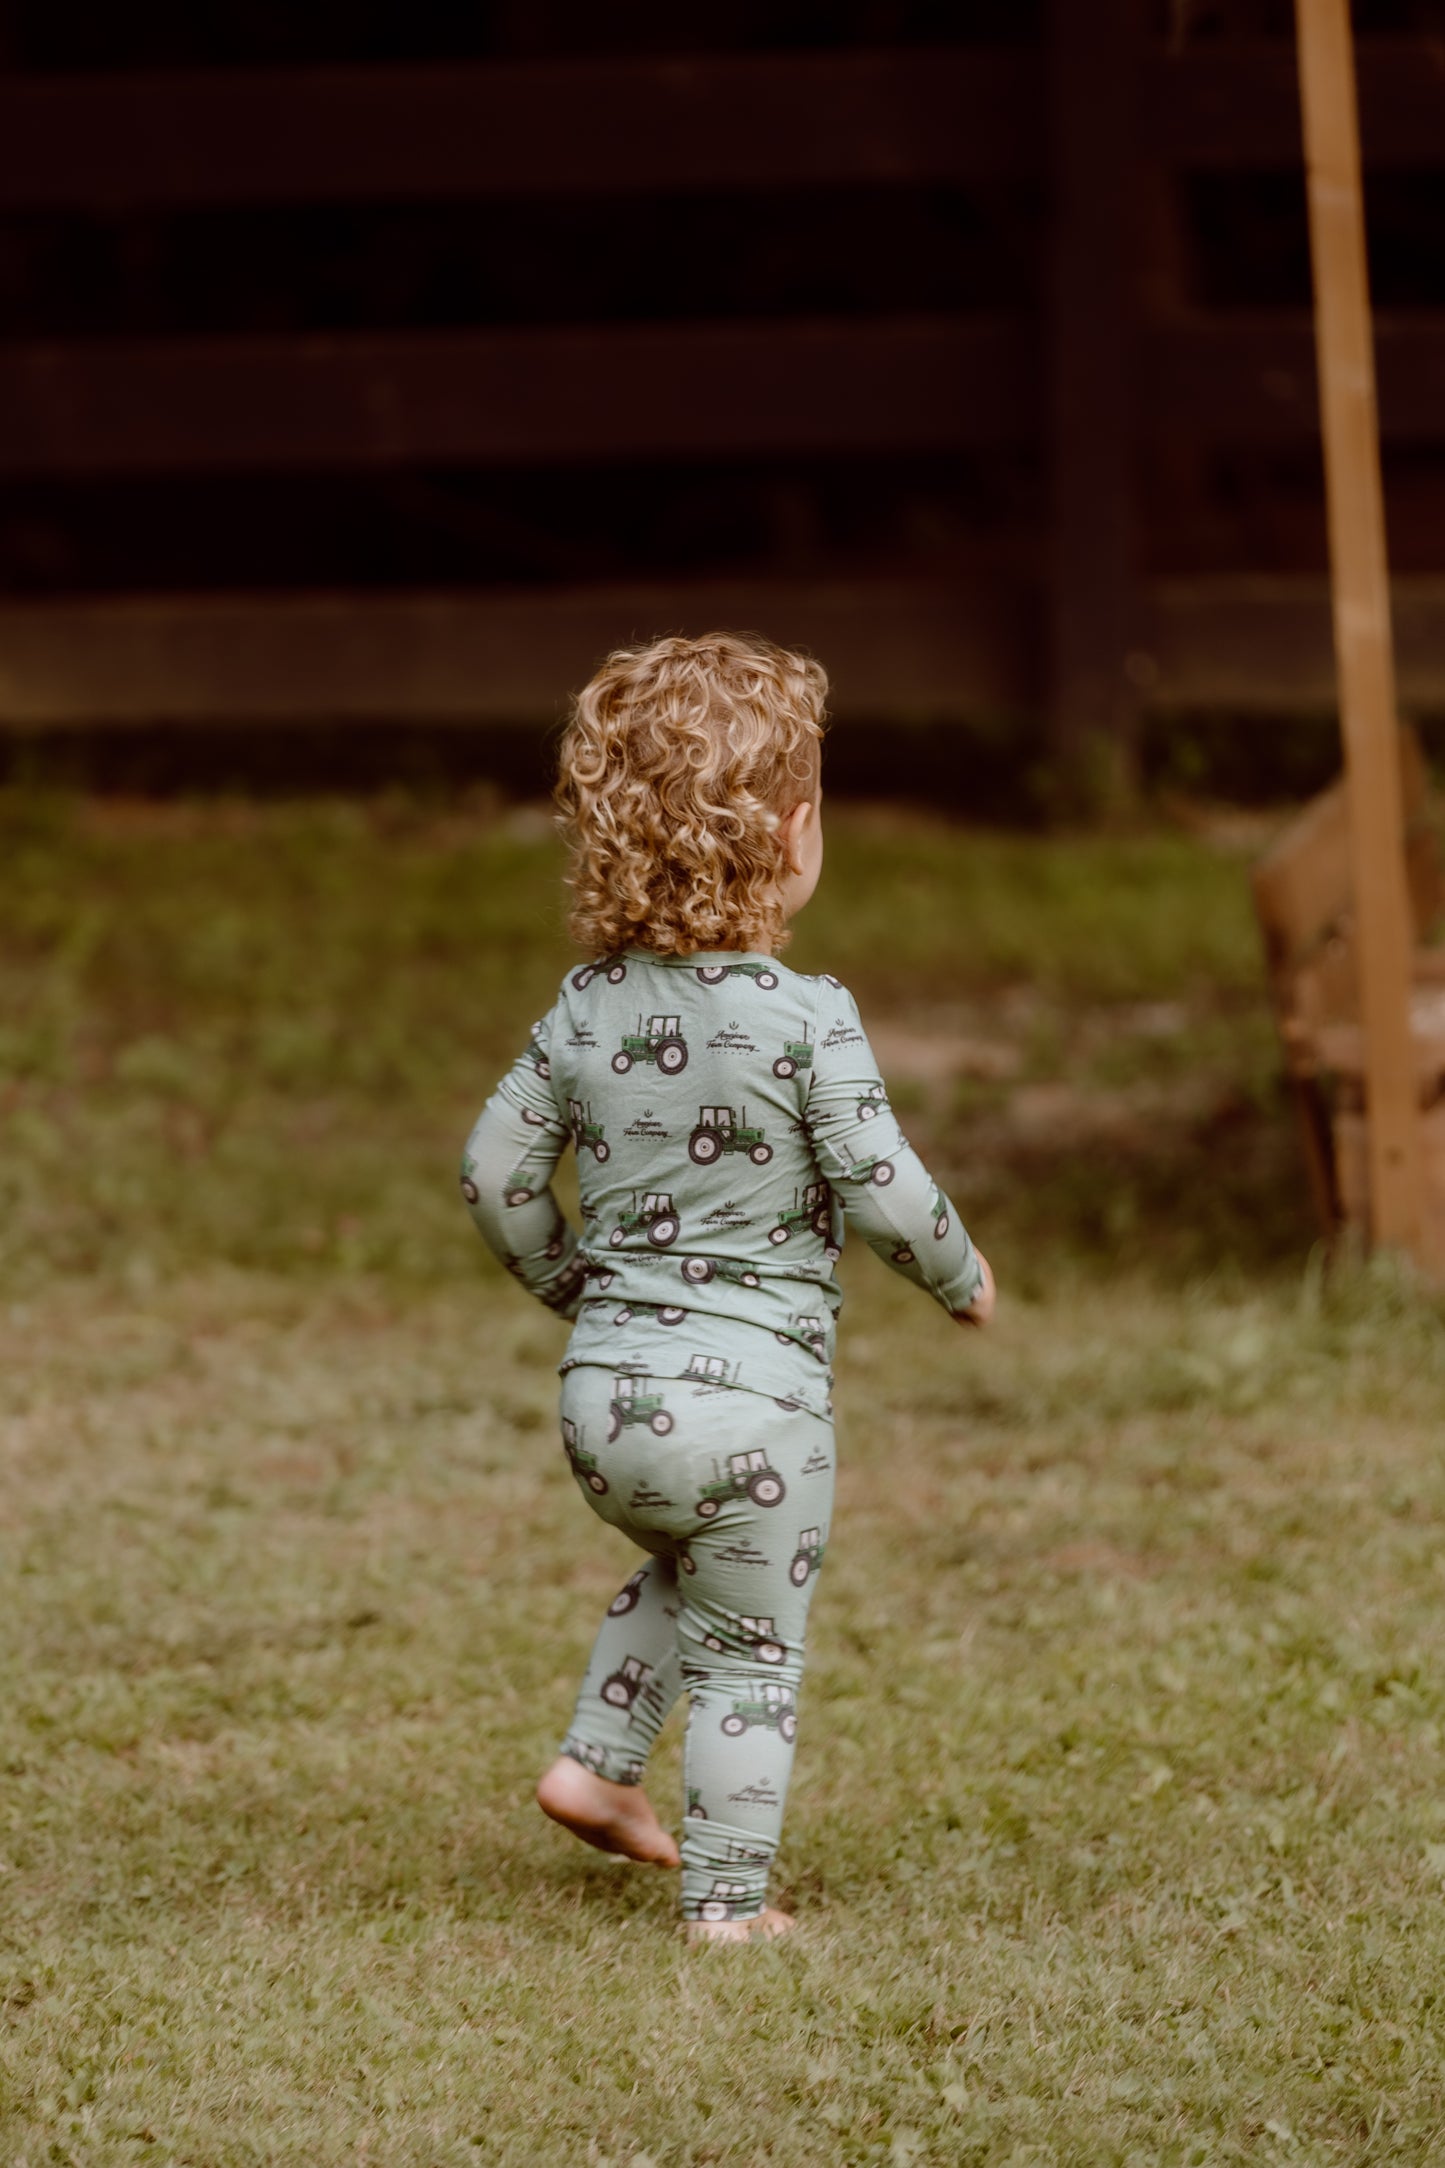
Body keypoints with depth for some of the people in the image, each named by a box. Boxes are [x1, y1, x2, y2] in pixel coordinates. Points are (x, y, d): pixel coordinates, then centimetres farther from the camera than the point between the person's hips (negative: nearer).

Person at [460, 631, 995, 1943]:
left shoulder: (589, 1007, 2)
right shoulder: (807, 1019, -14)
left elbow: (497, 1170, 6)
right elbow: (881, 1190, -15)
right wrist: (964, 1279, 5)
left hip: (605, 1394, 5)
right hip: (753, 1394, -5)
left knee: (682, 1566, 33)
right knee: (753, 1651, 9)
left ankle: (598, 1760, 25)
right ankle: (727, 1897, 12)